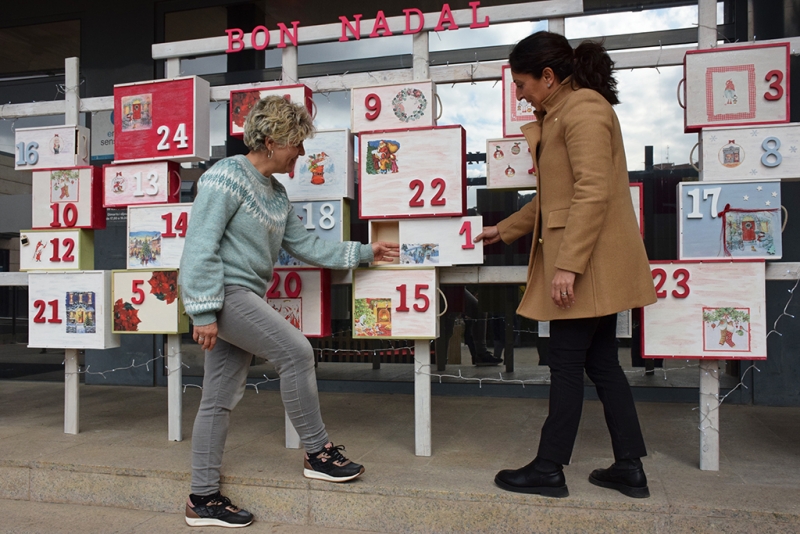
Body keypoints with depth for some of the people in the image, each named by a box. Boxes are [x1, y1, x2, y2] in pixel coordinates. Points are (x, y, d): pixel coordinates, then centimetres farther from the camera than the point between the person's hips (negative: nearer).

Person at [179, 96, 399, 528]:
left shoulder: (275, 193, 15)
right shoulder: (228, 177, -12)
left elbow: (304, 244, 18)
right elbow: (201, 245, -17)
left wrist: (362, 252, 18)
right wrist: (204, 312, -21)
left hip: (242, 296, 9)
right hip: (222, 290, -9)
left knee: (222, 397, 10)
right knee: (295, 350, -14)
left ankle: (203, 498, 19)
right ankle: (318, 452, 2)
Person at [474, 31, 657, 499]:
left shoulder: (584, 110, -12)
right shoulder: (562, 114, 20)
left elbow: (593, 193, -22)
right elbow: (556, 196, 23)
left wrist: (568, 264, -25)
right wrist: (504, 230, 24)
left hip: (589, 261, -10)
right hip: (590, 265, 10)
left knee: (567, 365, -1)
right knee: (601, 363, 13)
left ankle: (550, 470, 13)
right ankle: (630, 468, 22)